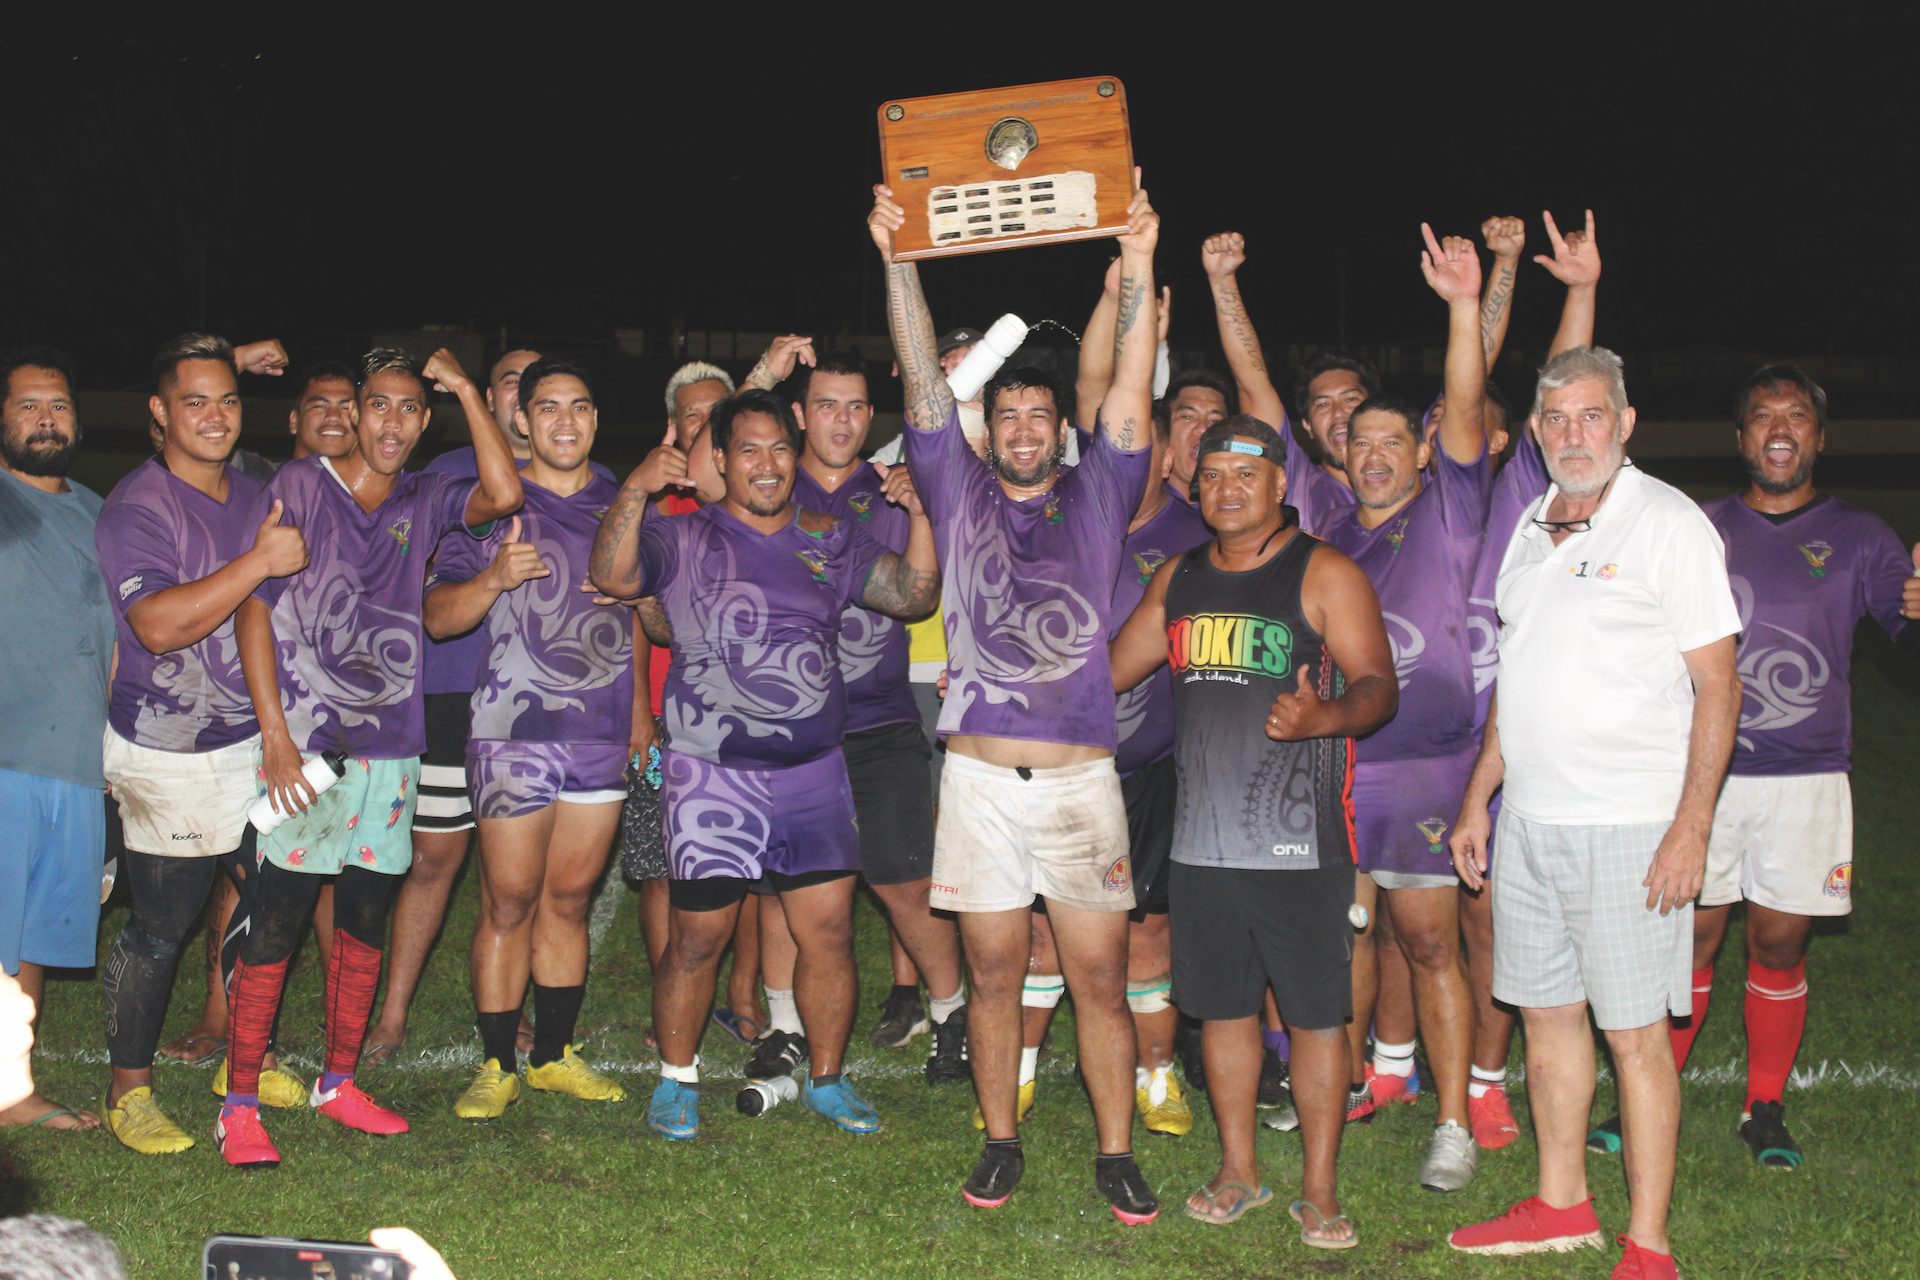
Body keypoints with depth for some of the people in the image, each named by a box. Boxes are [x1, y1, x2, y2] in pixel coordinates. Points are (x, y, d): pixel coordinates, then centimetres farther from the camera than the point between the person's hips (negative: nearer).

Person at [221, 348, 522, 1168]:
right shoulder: (298, 488, -1)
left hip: (388, 745, 4)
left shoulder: (425, 502, 10)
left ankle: (338, 1082, 24)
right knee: (274, 923, -5)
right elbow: (255, 607, -4)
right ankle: (239, 1105, 2)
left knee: (366, 918, 11)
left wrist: (465, 389, -6)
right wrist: (275, 734, -12)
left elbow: (503, 495, -10)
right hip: (303, 744, -4)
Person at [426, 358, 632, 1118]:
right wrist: (494, 579, -22)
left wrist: (644, 715, 12)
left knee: (568, 900, 10)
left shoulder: (623, 507, 13)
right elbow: (439, 618, -3)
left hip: (604, 734, 3)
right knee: (509, 903, -1)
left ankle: (554, 1055, 21)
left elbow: (647, 618, 23)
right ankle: (496, 1067, 8)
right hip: (514, 732, -3)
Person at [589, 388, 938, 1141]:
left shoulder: (830, 543, 12)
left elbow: (913, 595, 10)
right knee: (699, 933, -1)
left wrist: (921, 517, -4)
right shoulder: (684, 541, 3)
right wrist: (635, 491, -22)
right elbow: (613, 575, -11)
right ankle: (676, 1079, 17)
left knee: (829, 930, 3)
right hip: (712, 773, -3)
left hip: (814, 769, 3)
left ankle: (826, 1080, 19)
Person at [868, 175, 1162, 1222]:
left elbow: (1132, 390, 1)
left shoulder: (1097, 499, 8)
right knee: (993, 973, 8)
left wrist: (1137, 263, -5)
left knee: (1099, 978, 2)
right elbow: (924, 382, 3)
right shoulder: (959, 493, 9)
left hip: (1081, 774, 0)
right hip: (979, 774, 1)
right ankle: (1000, 1142, 22)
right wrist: (898, 259, -3)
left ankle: (1116, 1152, 13)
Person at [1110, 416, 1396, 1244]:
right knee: (1222, 1006, 12)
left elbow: (1378, 686, -10)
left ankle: (1319, 1188, 12)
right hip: (1203, 837, 5)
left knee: (1315, 1014, 1)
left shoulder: (1324, 575, -4)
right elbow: (1111, 669, 23)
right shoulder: (1179, 578, 13)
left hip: (1300, 841, -5)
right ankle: (1238, 1170, 26)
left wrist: (1323, 717, -30)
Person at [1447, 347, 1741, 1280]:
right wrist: (1478, 798, 17)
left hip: (1630, 826, -7)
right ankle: (1561, 1205, 28)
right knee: (1546, 1013, 13)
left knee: (1634, 1034, -2)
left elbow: (1717, 685, -10)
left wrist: (1692, 825, -17)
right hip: (1530, 818, 7)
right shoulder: (1532, 529, 13)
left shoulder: (1669, 524, -8)